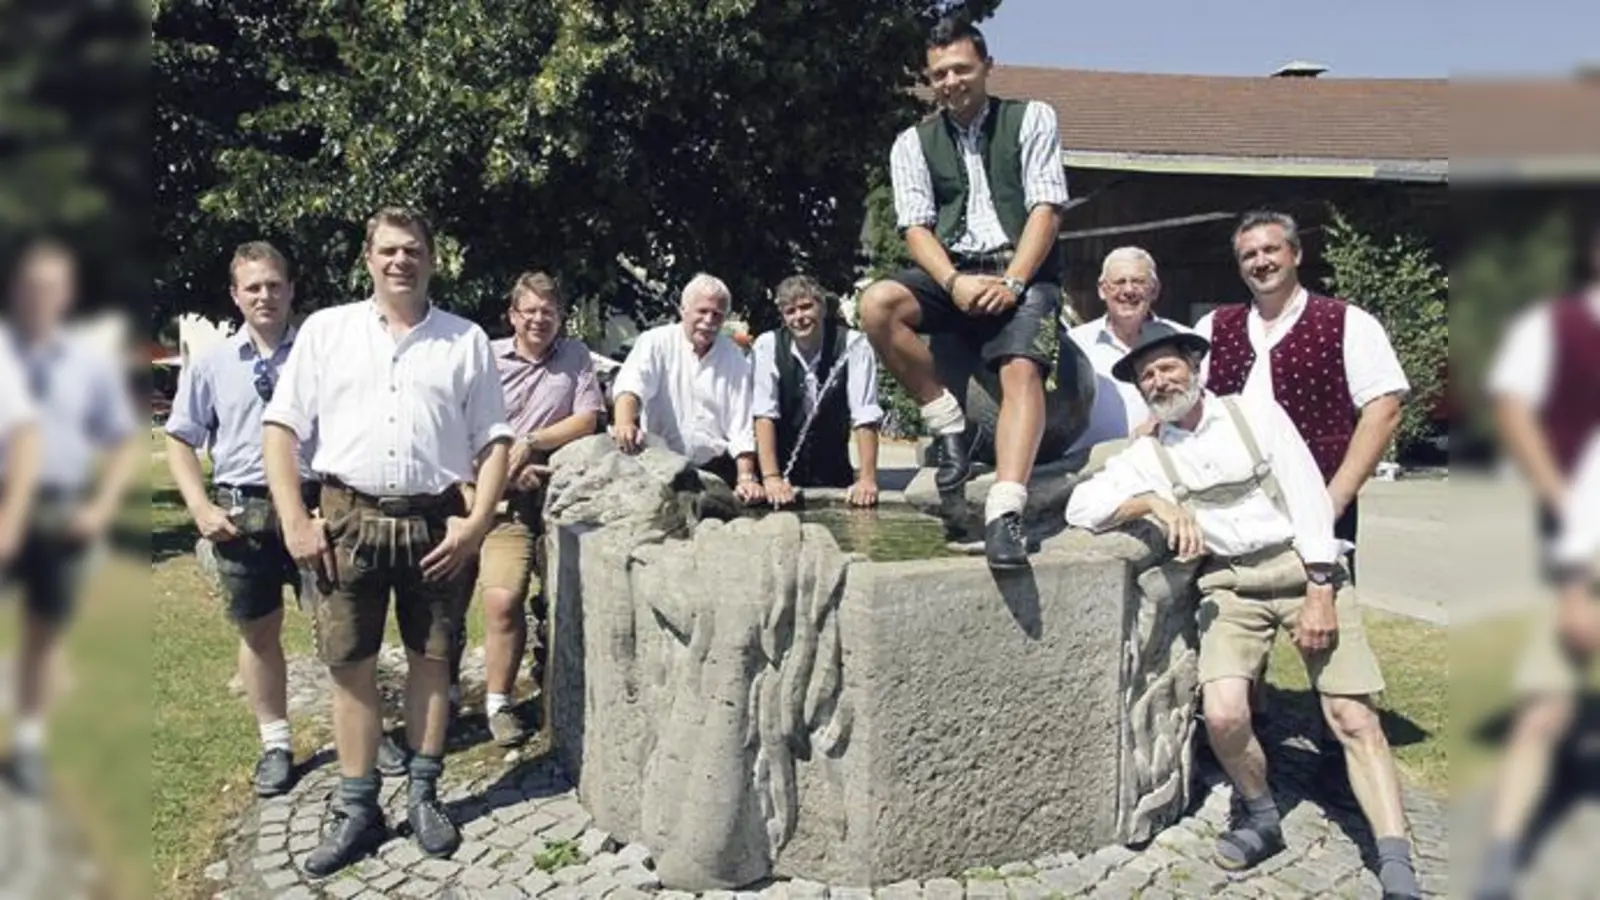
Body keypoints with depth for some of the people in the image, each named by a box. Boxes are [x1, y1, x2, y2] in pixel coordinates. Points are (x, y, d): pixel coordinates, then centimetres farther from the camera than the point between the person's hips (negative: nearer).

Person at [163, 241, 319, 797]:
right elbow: (180, 440, 10)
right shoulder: (211, 364, 5)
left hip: (315, 504, -2)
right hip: (241, 511, 2)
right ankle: (275, 743, 27)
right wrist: (201, 508, -2)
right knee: (258, 632, 12)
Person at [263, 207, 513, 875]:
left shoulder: (465, 340, 6)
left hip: (436, 522, 0)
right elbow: (282, 426, 4)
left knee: (431, 660, 9)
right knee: (351, 666, 5)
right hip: (348, 519, 0)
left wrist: (477, 521, -6)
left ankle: (423, 796, 24)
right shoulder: (326, 329, 6)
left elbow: (493, 440, 5)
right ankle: (356, 809, 18)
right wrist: (294, 521, -5)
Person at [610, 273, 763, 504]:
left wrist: (746, 478, -9)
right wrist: (624, 423, -38)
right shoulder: (655, 342, 0)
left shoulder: (735, 359, 5)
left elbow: (741, 428, 2)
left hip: (716, 470, 1)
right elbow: (630, 387, -18)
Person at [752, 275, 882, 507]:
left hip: (833, 474, 0)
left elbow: (865, 417, -15)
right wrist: (771, 478, -25)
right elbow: (764, 415, -15)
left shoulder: (853, 345, -11)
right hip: (783, 468, 0)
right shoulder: (767, 346, -9)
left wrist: (867, 479, -24)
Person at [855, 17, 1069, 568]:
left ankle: (1005, 515, -41)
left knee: (1021, 370, -29)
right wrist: (954, 283, -18)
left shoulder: (1031, 119, 8)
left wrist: (1011, 281, -17)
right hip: (950, 273, 2)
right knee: (876, 304, -27)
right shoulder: (913, 143, 12)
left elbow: (1046, 208, -2)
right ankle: (948, 425, -13)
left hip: (1022, 269, -2)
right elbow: (916, 227, 2)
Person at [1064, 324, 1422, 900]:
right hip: (1231, 585, 1)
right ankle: (1261, 818, 7)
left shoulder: (1255, 413, 4)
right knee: (1223, 713, -20)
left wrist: (1319, 591, -11)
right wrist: (1153, 501, -19)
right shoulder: (1147, 456, 8)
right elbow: (1080, 508, -4)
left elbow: (1308, 495, -2)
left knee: (1353, 717, -13)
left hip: (1304, 566, -1)